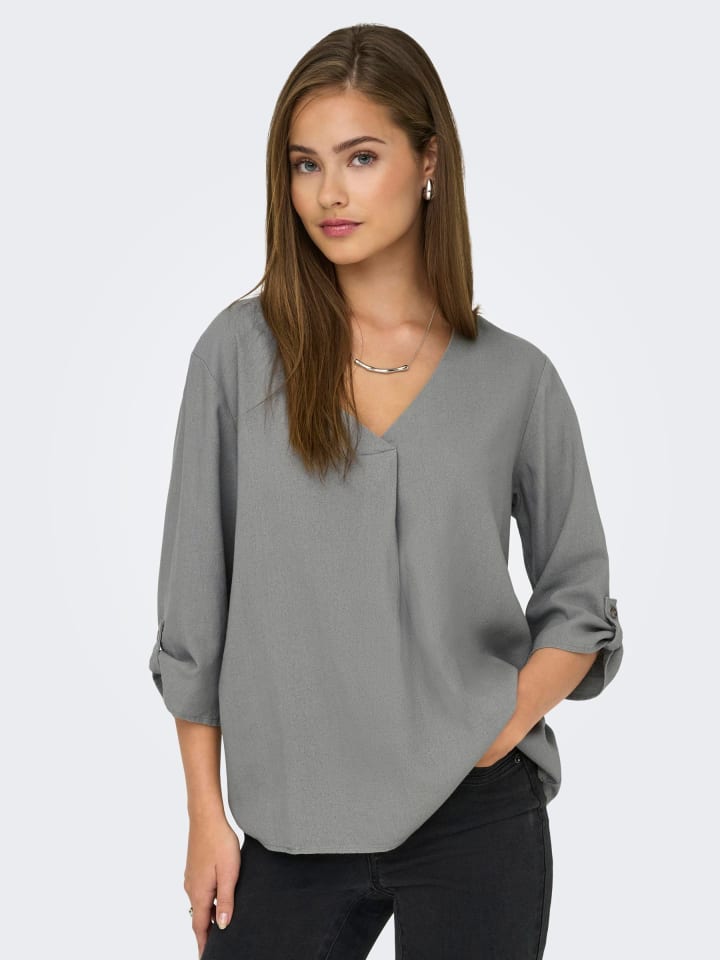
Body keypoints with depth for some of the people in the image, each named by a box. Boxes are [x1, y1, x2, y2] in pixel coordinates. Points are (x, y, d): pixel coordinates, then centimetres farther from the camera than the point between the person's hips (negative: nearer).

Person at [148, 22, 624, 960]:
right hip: (294, 823, 0)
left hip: (477, 822, 0)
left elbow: (579, 606, 9)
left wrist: (502, 732, -7)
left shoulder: (517, 379, 0)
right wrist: (207, 816, 1)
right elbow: (197, 597, 1)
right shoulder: (242, 351, -2)